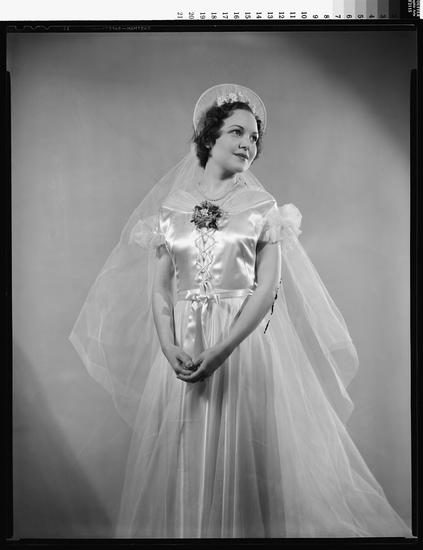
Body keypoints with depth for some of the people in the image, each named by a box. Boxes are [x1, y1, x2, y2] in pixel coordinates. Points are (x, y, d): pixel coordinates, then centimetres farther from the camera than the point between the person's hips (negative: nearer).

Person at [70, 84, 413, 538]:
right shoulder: (170, 207, 8)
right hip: (181, 349, 2)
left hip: (245, 342, -1)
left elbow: (268, 286, -6)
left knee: (243, 456, 3)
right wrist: (169, 347, -13)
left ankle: (248, 528, 23)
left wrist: (222, 349, -16)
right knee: (180, 458, 9)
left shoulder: (263, 207, 3)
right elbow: (159, 287, 4)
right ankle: (184, 527, 29)